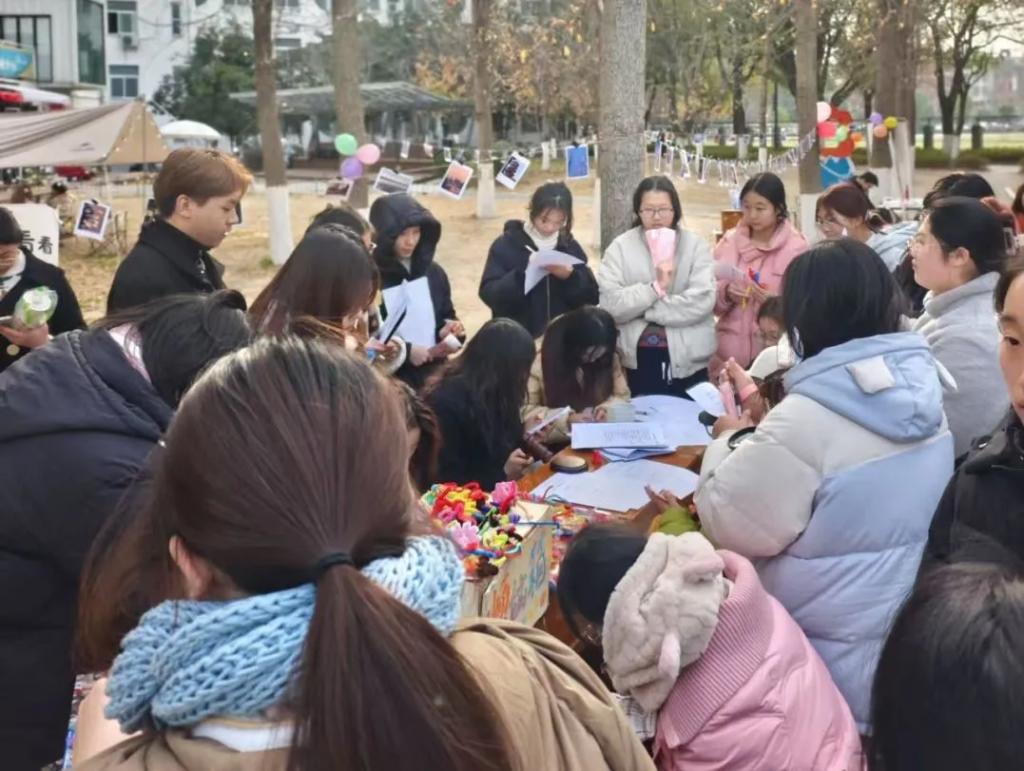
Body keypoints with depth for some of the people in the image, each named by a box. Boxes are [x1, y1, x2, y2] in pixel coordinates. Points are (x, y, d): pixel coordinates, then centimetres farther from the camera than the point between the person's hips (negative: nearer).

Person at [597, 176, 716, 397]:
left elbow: (702, 301, -12)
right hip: (637, 359, 0)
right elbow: (610, 304, -10)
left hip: (687, 360, 0)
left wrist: (642, 309, -12)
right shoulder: (620, 247, 0)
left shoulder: (695, 245, 0)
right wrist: (655, 288, -20)